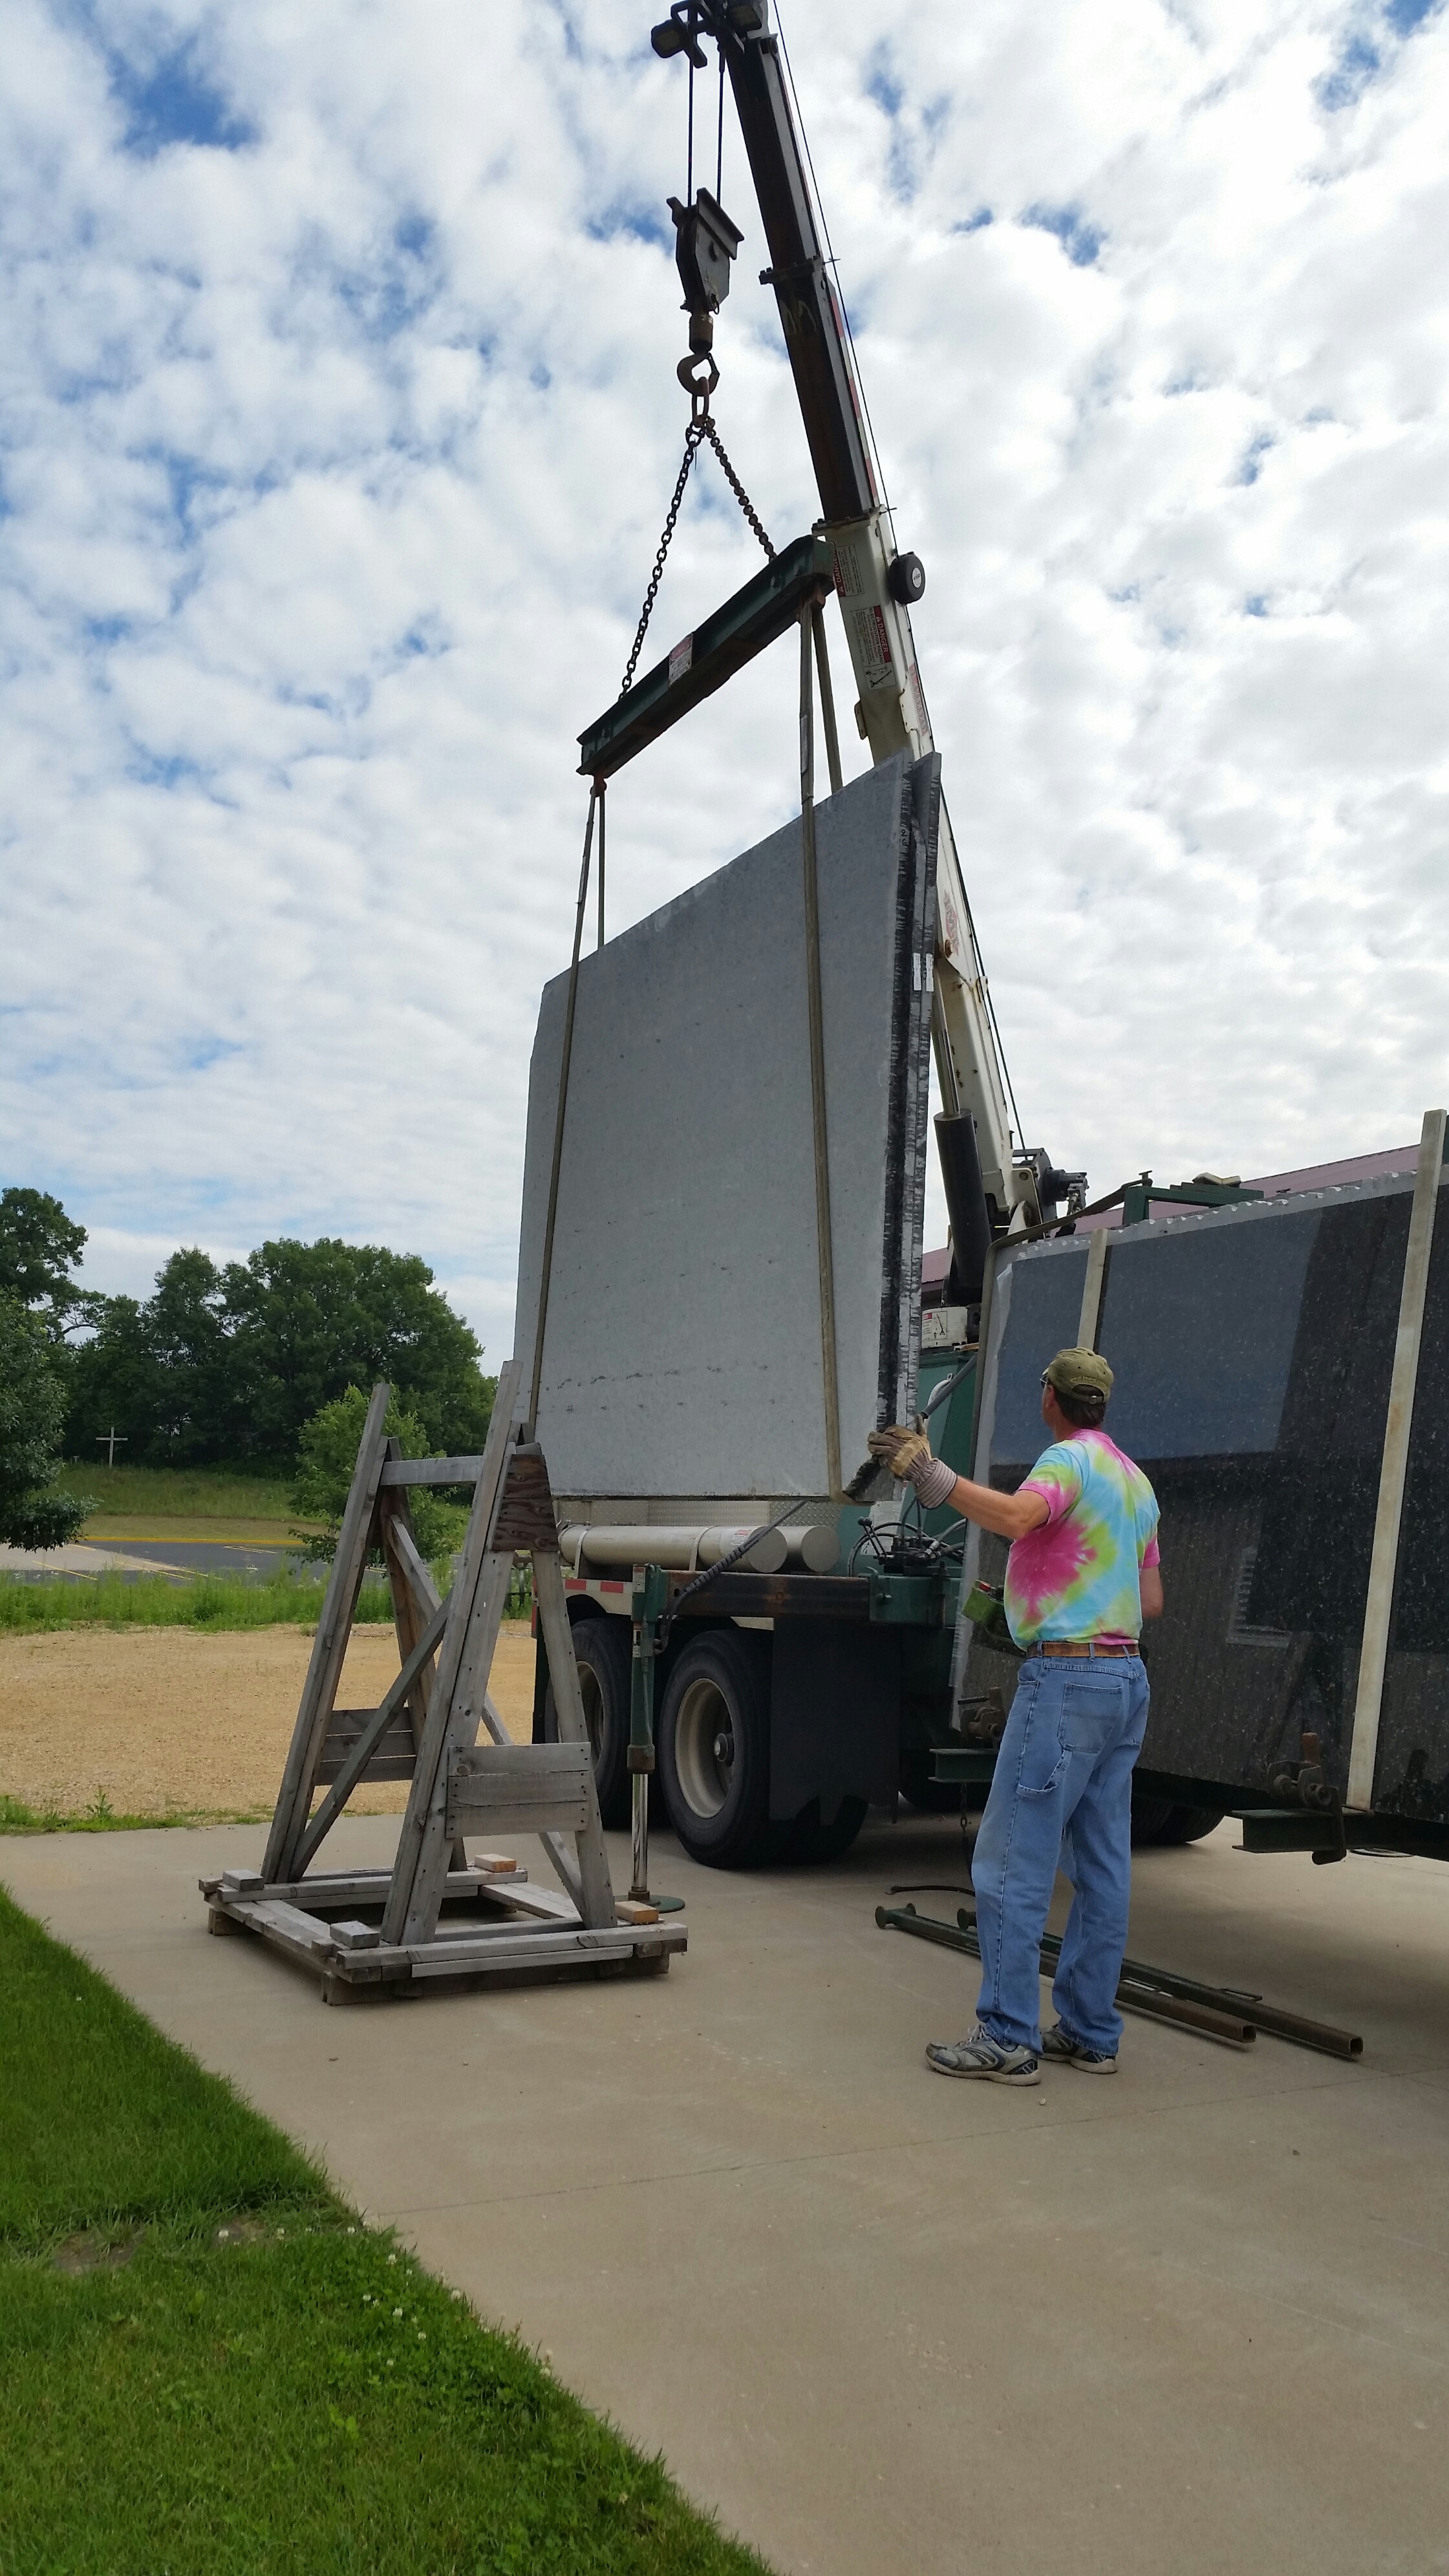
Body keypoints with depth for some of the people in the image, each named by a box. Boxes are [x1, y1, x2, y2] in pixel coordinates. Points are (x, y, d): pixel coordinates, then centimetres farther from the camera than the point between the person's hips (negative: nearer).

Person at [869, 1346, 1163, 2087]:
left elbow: (1014, 1515, -33)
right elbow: (1152, 1601, 21)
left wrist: (928, 1473, -32)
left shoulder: (1069, 1459, -10)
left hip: (1066, 1678, -10)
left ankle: (1008, 2039, -4)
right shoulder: (1135, 1479, 18)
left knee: (1012, 1863, -6)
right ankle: (1089, 2032, 18)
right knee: (1102, 1867, 11)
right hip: (1126, 1678, 10)